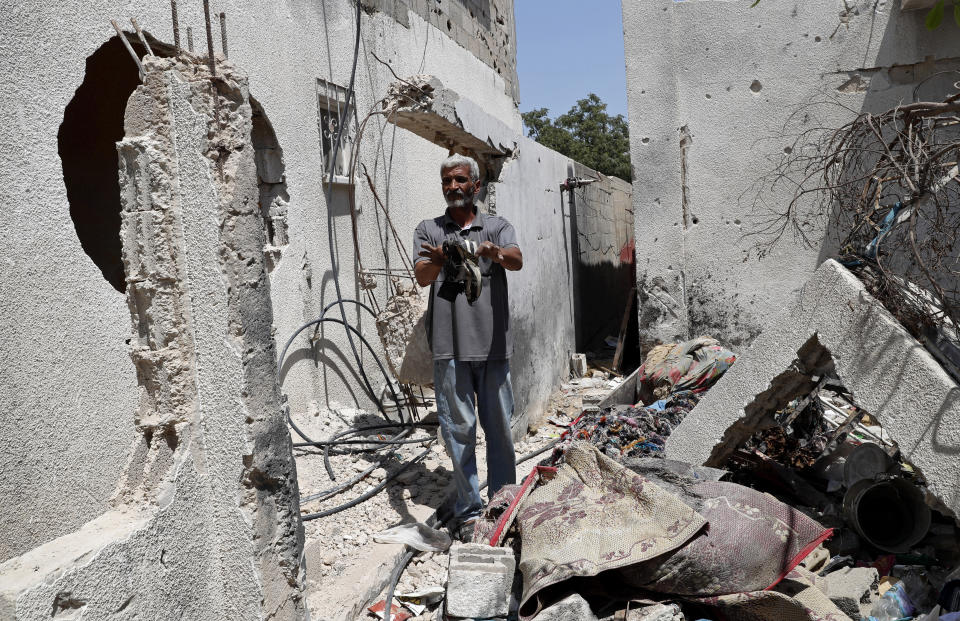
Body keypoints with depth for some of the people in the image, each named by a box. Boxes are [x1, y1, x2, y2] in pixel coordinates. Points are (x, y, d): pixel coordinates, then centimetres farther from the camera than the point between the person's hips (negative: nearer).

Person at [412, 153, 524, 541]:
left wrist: (495, 252, -33)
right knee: (458, 428, 2)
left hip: (493, 343, 1)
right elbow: (422, 277, -5)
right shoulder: (429, 230, 12)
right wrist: (441, 260, -28)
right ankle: (468, 509, 14)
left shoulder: (499, 228, 12)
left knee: (499, 425, 8)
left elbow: (517, 261, -10)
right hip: (450, 346, 0)